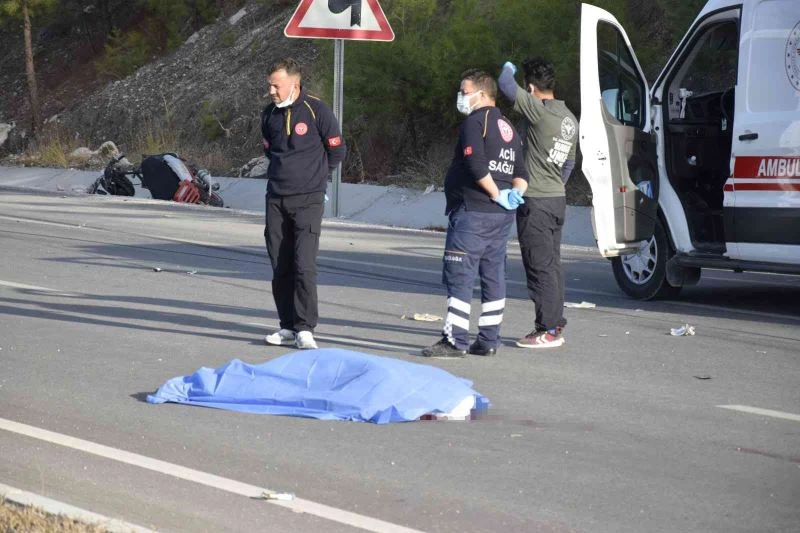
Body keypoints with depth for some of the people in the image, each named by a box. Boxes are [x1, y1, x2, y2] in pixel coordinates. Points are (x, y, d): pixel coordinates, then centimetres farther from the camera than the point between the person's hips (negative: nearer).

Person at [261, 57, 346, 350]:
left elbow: (337, 151, 0)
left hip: (308, 199, -5)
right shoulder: (270, 114, 7)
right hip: (276, 199, 5)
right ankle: (288, 326, 15)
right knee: (280, 267, 6)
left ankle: (305, 329, -10)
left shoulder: (316, 111, -9)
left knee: (304, 265, -13)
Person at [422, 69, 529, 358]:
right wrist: (514, 192, -3)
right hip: (502, 216, 9)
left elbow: (476, 164, -23)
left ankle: (455, 340, -11)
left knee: (458, 275, -7)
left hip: (473, 212, -9)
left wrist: (496, 194, -14)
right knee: (493, 276, 12)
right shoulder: (508, 128, 18)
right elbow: (521, 172, 14)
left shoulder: (474, 122, -10)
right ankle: (489, 339, 15)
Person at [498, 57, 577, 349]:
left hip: (536, 201, -9)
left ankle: (548, 330, -4)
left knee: (540, 267, -5)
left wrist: (507, 69, 1)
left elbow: (506, 85, -21)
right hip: (558, 198, 9)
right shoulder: (569, 118, 12)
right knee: (552, 264, 13)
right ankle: (555, 324, 18)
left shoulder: (540, 112, -17)